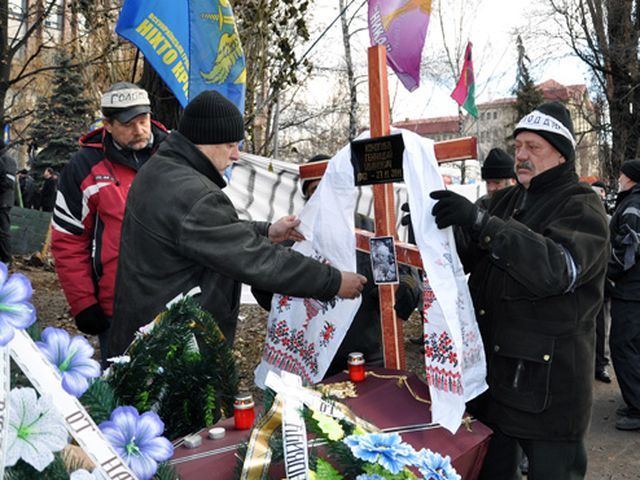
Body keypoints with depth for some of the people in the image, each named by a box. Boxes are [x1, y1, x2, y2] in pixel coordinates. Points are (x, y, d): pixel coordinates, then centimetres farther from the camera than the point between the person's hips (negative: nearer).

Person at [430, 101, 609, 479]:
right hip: (491, 373, 7)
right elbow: (468, 256, 14)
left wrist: (480, 222, -36)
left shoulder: (582, 206, -9)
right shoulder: (506, 201, 13)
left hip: (547, 384, -6)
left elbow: (557, 268, -28)